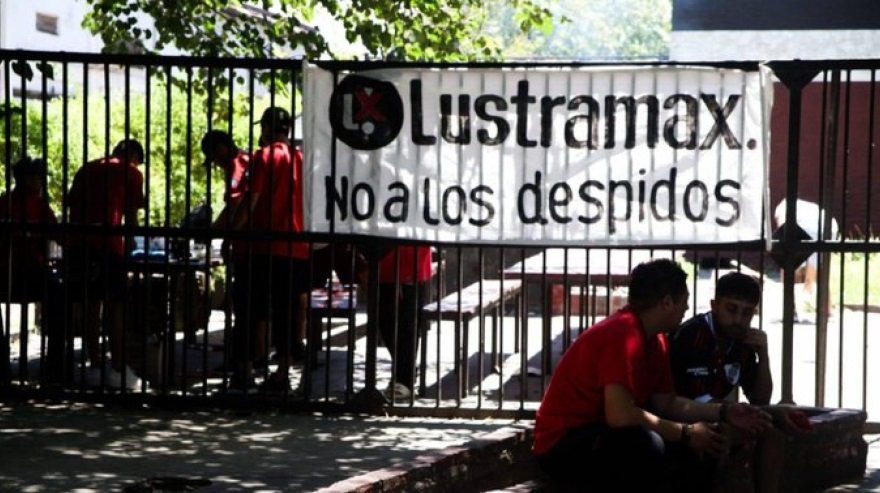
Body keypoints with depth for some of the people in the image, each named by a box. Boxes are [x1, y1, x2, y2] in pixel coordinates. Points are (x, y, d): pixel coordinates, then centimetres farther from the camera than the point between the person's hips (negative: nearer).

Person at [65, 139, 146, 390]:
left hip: (77, 241, 5)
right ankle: (118, 369, -3)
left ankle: (95, 367, 11)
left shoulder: (87, 169, 24)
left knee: (89, 305, 10)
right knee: (114, 306, -1)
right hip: (107, 243, -5)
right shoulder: (131, 172, 8)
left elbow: (71, 206, 22)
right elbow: (130, 217, 5)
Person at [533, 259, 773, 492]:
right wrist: (687, 432, -22)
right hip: (564, 444, -11)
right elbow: (620, 414, -33)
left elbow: (666, 403, 16)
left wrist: (724, 412, 7)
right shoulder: (622, 334, -24)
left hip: (605, 437, 11)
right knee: (647, 445, -36)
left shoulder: (655, 339, 7)